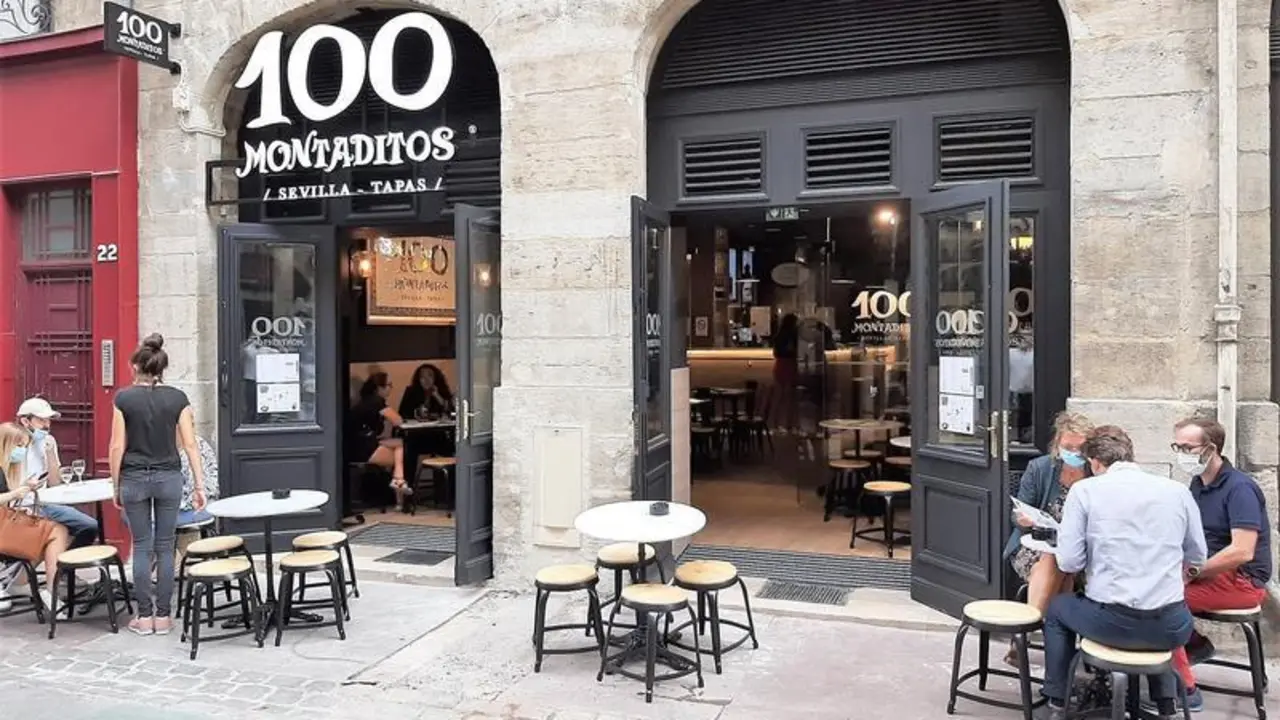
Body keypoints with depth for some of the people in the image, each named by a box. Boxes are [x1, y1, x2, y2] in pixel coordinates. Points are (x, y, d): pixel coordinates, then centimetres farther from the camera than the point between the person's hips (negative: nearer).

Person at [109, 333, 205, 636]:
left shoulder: (124, 398, -5)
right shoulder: (177, 398, -3)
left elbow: (117, 446, -4)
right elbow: (189, 444, -4)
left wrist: (115, 485, 6)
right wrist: (200, 485, -1)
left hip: (134, 479, -1)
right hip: (169, 478, 1)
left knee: (142, 547, 8)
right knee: (164, 547, 7)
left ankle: (144, 616, 12)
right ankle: (163, 616, 11)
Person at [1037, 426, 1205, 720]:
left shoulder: (1084, 490, -4)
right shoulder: (1178, 491, 5)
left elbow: (1069, 563, -6)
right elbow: (1196, 559, 13)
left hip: (1112, 623, -3)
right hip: (1171, 630, 3)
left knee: (1057, 608, 29)